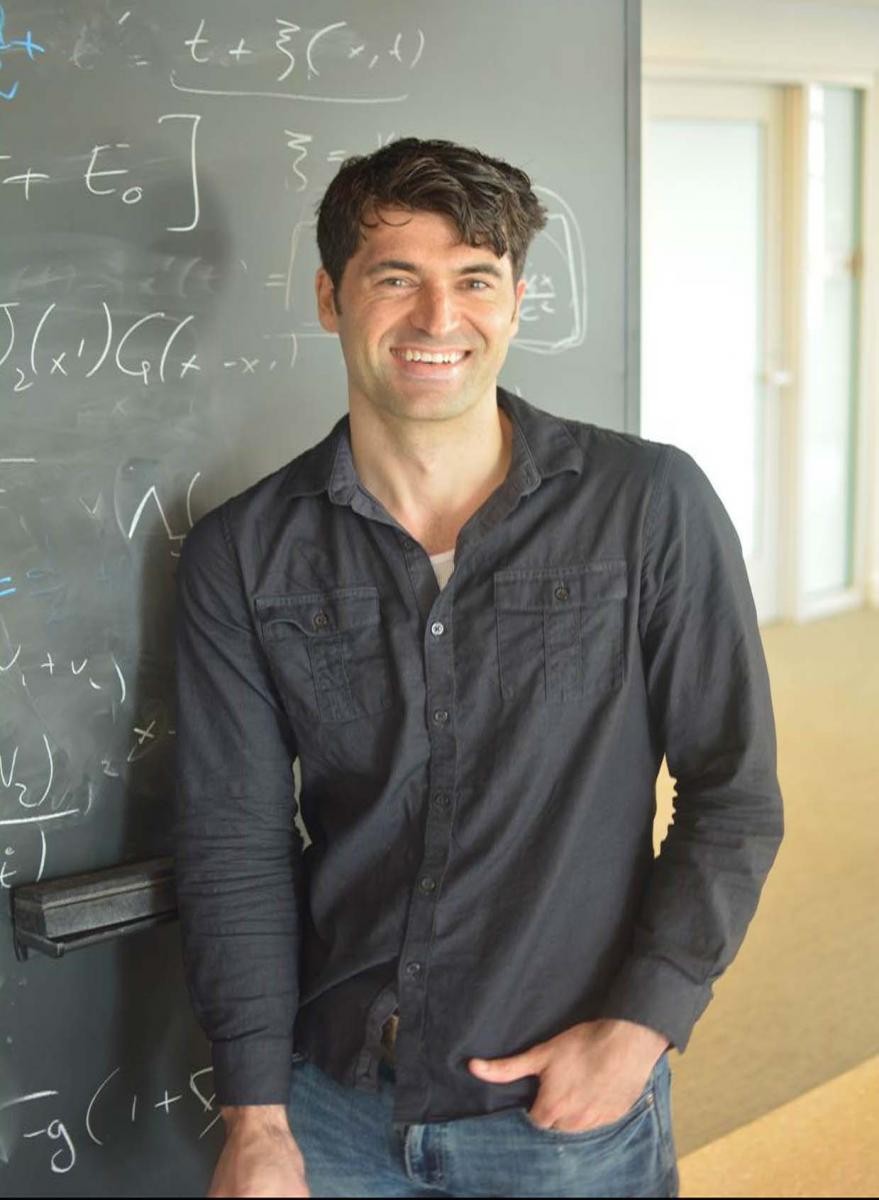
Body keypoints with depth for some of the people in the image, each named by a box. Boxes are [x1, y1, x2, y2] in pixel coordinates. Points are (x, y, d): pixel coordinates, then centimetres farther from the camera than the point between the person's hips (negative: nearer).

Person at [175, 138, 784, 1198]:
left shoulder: (652, 506, -9)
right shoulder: (242, 555, -4)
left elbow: (733, 793, -4)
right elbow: (235, 843, -4)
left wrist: (643, 1023, -12)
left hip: (574, 1111, -1)